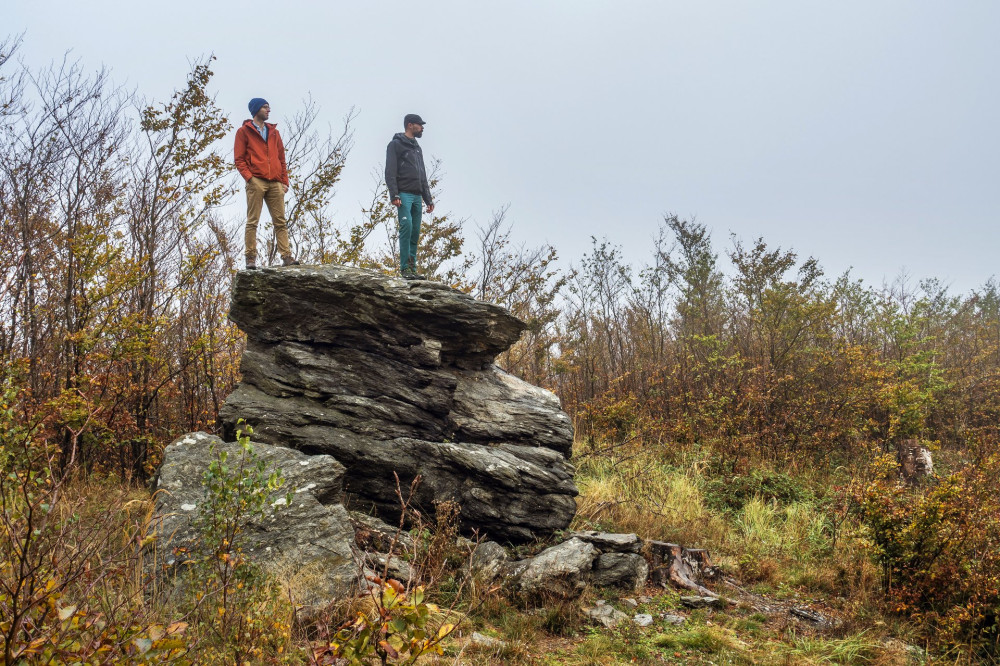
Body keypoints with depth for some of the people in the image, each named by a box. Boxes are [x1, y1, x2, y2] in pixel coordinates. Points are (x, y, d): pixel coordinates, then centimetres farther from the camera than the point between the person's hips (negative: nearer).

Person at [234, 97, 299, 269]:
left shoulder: (274, 132, 22)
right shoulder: (244, 131, 8)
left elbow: (282, 159, 20)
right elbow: (239, 159, 1)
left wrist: (284, 182, 10)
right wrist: (249, 178, -12)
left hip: (275, 184, 5)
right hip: (256, 182, -4)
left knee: (280, 222, 0)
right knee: (252, 221, -5)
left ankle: (286, 256, -1)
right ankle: (251, 258, -5)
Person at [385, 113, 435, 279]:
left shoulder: (417, 147, 26)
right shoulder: (396, 144, 2)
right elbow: (390, 172, -7)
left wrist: (428, 199, 20)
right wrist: (394, 195, -18)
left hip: (417, 196, 8)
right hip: (404, 195, -8)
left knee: (415, 232, 3)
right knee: (406, 227, -18)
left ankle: (412, 268, 4)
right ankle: (405, 267, -19)